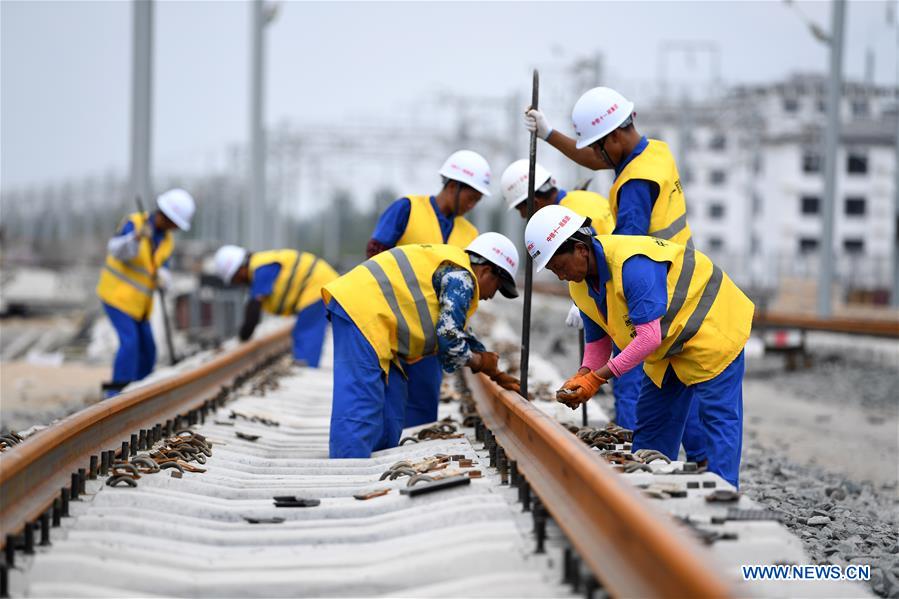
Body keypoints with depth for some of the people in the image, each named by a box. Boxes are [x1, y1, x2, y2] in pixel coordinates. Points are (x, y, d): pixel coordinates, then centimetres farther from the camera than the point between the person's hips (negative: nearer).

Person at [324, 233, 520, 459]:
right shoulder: (461, 278, -7)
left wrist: (497, 375, 34)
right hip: (360, 312, -11)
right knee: (360, 406, -16)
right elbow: (449, 337, -13)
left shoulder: (448, 268, 26)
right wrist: (480, 362, 6)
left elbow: (460, 332, 36)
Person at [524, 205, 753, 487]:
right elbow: (599, 341, 2)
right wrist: (582, 376, -19)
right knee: (651, 423, 11)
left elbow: (649, 336, -38)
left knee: (719, 420, -10)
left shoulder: (631, 264, -36)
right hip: (670, 343, 10)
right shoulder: (581, 285, -6)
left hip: (710, 329, -9)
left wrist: (598, 378, -36)